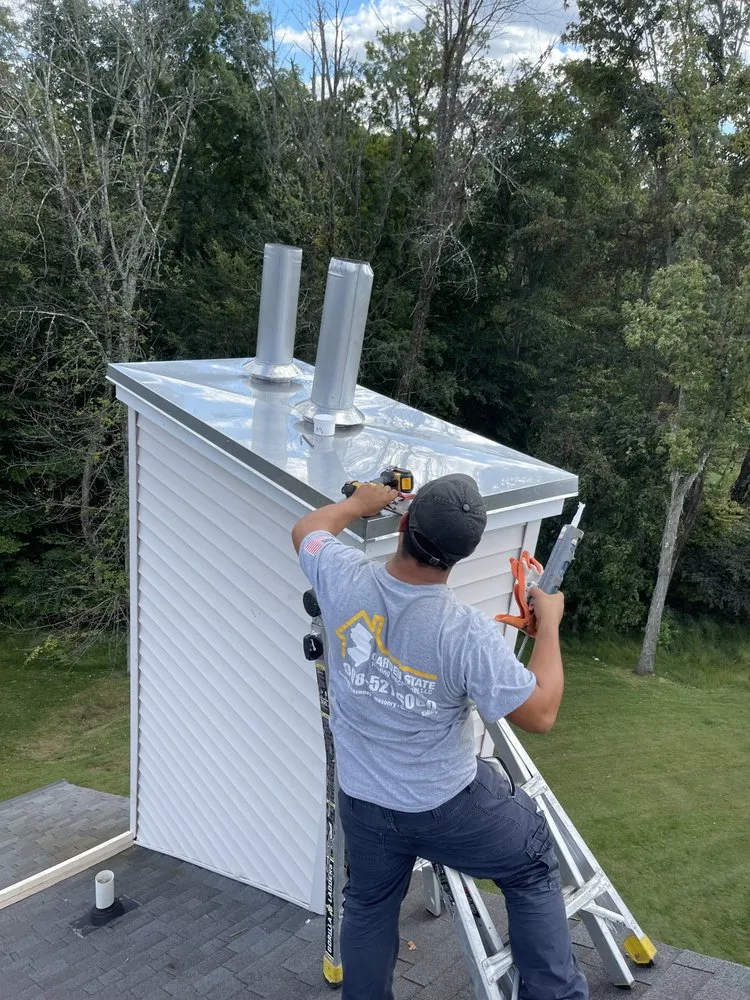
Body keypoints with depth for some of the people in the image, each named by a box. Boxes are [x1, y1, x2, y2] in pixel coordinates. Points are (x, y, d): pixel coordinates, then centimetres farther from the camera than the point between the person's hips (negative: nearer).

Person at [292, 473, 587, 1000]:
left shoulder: (344, 579, -19)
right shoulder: (469, 632, -29)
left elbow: (307, 530, 4)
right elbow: (540, 714, -18)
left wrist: (358, 503, 21)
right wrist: (549, 624, -7)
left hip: (362, 803, 4)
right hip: (450, 806, -3)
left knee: (369, 906, 28)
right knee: (535, 868, 24)